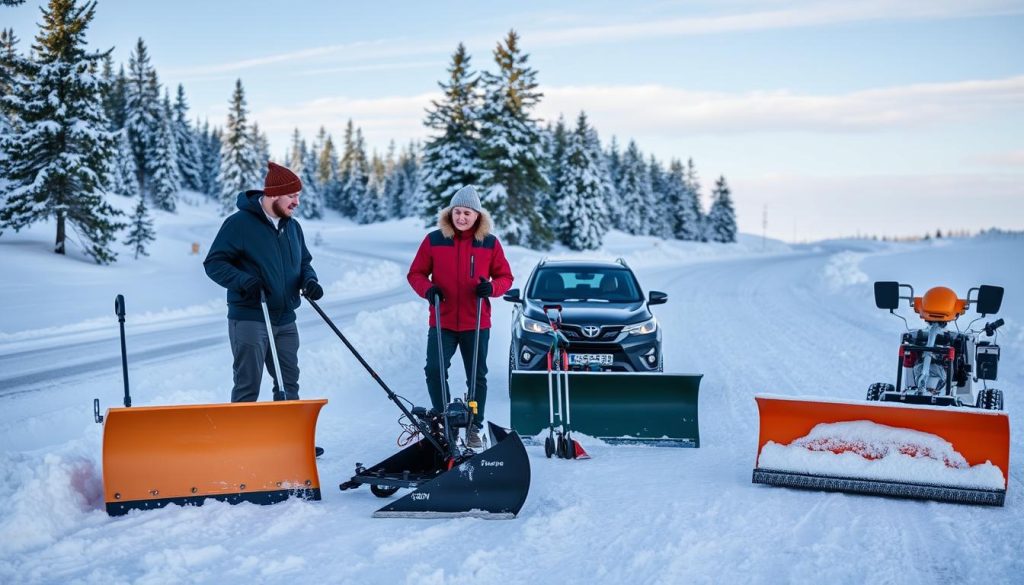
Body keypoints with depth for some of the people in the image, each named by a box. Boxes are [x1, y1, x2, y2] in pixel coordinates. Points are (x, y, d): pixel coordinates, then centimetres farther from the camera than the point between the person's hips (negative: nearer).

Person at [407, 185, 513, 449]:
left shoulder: (490, 243, 1)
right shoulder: (434, 240, -1)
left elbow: (505, 276, 8)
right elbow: (416, 273, 6)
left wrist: (491, 287, -14)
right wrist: (427, 289, -14)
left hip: (477, 324, 1)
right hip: (442, 322, -1)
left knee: (477, 376, 8)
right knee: (434, 370, -12)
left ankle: (474, 428, 22)